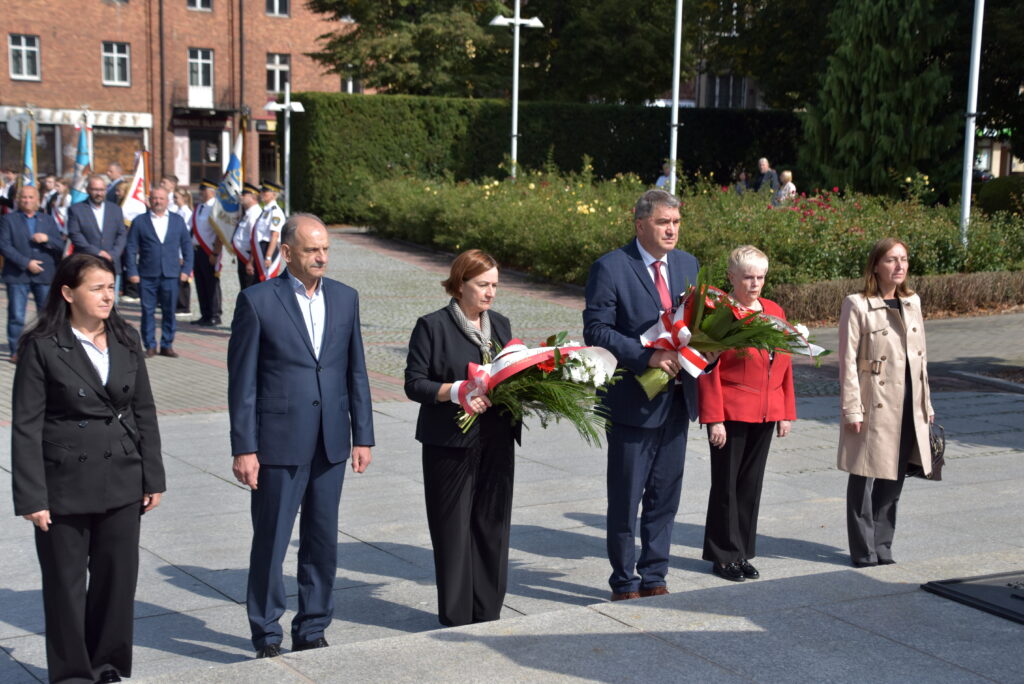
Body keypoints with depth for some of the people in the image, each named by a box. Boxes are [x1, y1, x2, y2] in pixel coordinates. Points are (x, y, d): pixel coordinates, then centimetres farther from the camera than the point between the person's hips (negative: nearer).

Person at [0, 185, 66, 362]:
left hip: (45, 275, 3)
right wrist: (26, 263, -14)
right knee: (16, 316, -2)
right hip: (17, 275, -3)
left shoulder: (48, 220, 14)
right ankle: (16, 352, 5)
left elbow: (61, 246, 10)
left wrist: (47, 239, -12)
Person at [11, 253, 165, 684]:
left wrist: (152, 478, 7)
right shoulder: (42, 347, -9)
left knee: (118, 576, 9)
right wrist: (32, 497, -12)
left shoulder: (125, 341, 6)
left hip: (122, 482, 4)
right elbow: (26, 427, -9)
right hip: (65, 485, -4)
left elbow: (144, 412, 10)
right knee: (66, 583, 6)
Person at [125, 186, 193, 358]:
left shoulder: (177, 220, 10)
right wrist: (132, 272, -5)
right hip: (147, 275, -1)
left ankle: (167, 345, 13)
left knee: (169, 311, 3)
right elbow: (131, 248, 3)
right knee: (148, 311, 2)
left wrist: (186, 269, 2)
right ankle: (150, 346, 11)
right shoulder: (139, 221, 4)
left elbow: (187, 245, 11)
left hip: (171, 274, 1)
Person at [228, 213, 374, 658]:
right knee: (270, 543, 5)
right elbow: (242, 381, -7)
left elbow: (356, 372, 10)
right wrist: (244, 448, -10)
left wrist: (362, 436, 7)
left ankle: (312, 631, 25)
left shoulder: (345, 298, 7)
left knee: (323, 543, 12)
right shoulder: (257, 301, -7)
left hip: (330, 444, 4)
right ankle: (266, 636, 19)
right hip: (279, 443, -4)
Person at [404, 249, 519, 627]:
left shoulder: (501, 324, 15)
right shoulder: (432, 326, -4)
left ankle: (487, 613, 18)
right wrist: (454, 392, -23)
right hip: (451, 444, -5)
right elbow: (414, 383, -8)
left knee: (493, 525, 8)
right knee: (453, 528, 1)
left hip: (496, 443, 6)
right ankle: (455, 617, 11)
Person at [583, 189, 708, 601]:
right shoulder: (610, 268, -11)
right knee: (625, 499, 6)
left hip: (675, 400, 6)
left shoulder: (687, 264, 9)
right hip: (632, 401, -6)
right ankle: (624, 583, 20)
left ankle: (654, 577, 28)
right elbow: (596, 331, -15)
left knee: (665, 497, 14)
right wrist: (646, 356, -24)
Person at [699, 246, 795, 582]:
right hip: (730, 413, -6)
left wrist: (786, 412, 11)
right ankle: (724, 556, 13)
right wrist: (714, 418, -14)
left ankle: (742, 552, 22)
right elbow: (709, 369, -11)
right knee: (726, 484, 3)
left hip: (765, 415, 6)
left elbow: (784, 364, 14)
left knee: (751, 483, 12)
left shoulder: (774, 312, 10)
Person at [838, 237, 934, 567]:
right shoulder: (857, 305, -8)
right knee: (865, 478, 1)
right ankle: (864, 550, 11)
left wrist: (925, 403, 14)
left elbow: (921, 356, 15)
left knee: (894, 479, 11)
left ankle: (882, 546, 22)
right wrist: (852, 409, -14)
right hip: (874, 406, -6)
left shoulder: (912, 302, 10)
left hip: (908, 407, 6)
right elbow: (848, 360, -10)